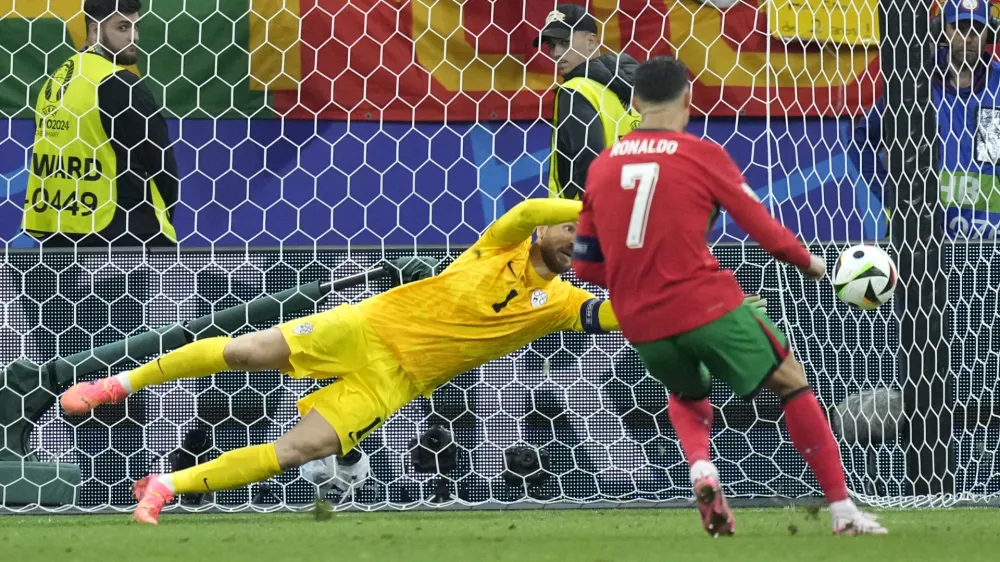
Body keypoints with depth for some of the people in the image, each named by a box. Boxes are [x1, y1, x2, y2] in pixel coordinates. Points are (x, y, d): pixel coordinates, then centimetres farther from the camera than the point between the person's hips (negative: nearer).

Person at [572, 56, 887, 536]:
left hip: (641, 326, 4)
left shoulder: (602, 165, 6)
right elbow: (762, 227, -1)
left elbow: (586, 264, 11)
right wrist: (809, 263, 18)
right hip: (707, 307, -4)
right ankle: (842, 509, 8)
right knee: (791, 382, 13)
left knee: (688, 397, 31)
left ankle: (700, 469, 0)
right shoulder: (702, 155, -5)